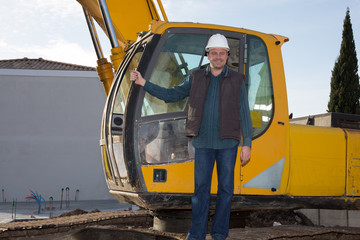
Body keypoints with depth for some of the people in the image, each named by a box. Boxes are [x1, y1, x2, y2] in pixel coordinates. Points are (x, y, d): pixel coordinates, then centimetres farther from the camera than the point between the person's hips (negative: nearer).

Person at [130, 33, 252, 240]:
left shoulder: (237, 80, 5)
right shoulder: (196, 78, 11)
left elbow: (244, 114, 3)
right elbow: (171, 95, 13)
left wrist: (247, 144, -4)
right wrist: (143, 83, 6)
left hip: (227, 143, -1)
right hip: (203, 143, 1)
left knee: (226, 188, 4)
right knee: (201, 187, 1)